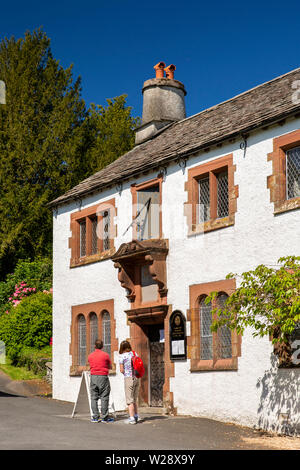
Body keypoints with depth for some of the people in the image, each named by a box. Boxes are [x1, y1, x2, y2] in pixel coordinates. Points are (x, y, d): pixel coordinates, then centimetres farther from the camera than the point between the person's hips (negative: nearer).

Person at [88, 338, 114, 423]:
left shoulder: (90, 356, 5)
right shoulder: (106, 355, -4)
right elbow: (110, 367, 7)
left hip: (93, 377, 3)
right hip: (103, 377, -3)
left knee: (94, 398, 6)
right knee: (104, 398, 0)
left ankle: (95, 417, 5)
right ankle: (104, 417, 0)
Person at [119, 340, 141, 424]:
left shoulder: (122, 356, -6)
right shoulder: (135, 354, 8)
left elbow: (122, 370, -6)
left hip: (128, 378, -5)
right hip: (136, 378, 5)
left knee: (130, 400, -1)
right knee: (134, 399, 18)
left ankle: (132, 418, -3)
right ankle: (136, 416, 23)